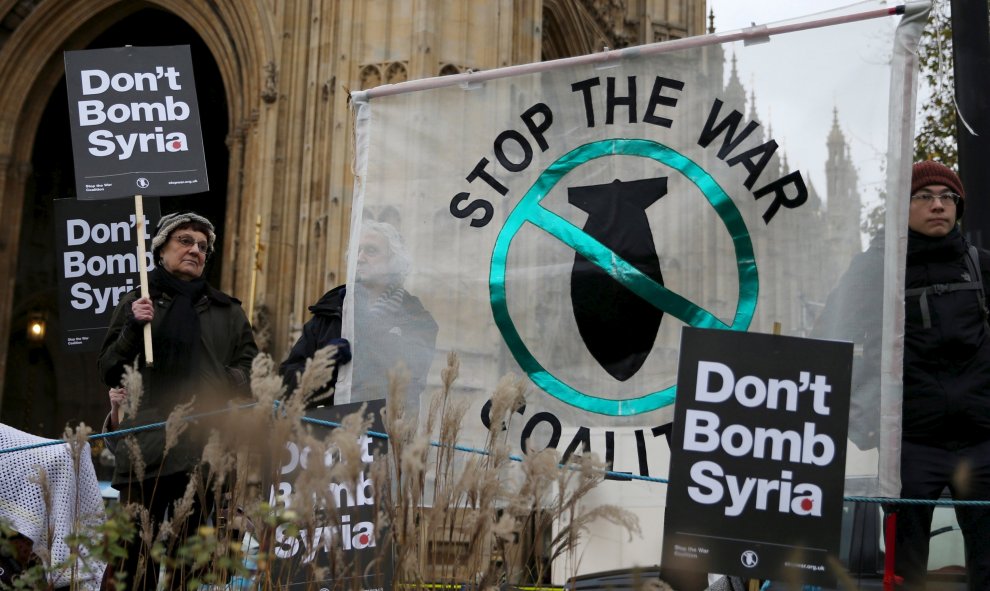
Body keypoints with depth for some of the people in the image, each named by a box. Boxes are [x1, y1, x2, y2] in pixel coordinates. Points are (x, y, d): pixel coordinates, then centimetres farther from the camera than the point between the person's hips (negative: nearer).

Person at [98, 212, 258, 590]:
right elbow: (110, 372, 8)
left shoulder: (226, 310, 18)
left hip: (204, 443, 2)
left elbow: (249, 364, 14)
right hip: (148, 444, -2)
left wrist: (224, 384, -7)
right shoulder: (137, 304, 14)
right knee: (134, 549, -8)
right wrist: (133, 330, -8)